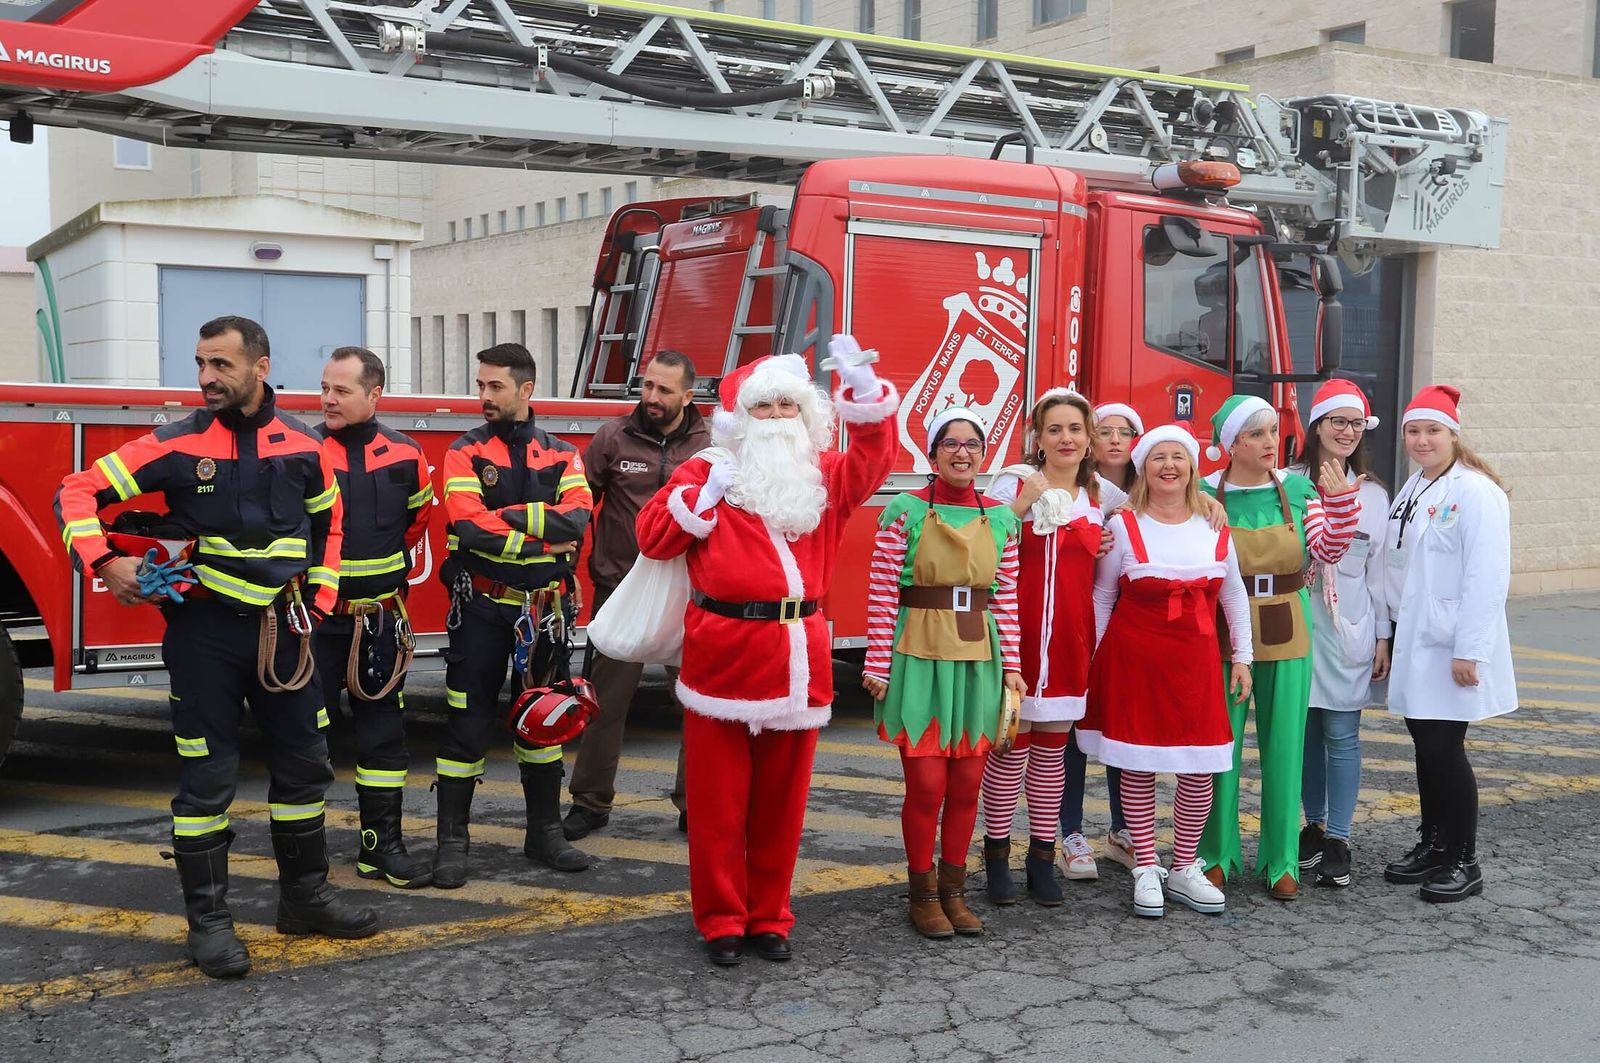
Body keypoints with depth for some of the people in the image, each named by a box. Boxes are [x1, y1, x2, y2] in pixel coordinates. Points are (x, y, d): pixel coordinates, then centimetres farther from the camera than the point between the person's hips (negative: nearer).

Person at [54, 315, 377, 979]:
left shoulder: (301, 446, 2)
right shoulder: (176, 445, -7)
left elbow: (330, 522, 17)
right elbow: (79, 494, -5)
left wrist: (319, 598, 10)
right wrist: (106, 564, -18)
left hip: (282, 628, 4)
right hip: (205, 632, -3)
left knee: (303, 764, 11)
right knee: (207, 778, 1)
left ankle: (305, 897, 26)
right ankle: (208, 920, 11)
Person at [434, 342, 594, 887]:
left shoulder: (562, 454, 4)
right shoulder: (466, 451, -3)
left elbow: (577, 516, -13)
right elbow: (470, 527, -18)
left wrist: (508, 517, -20)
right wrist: (543, 541, -17)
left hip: (542, 610, 3)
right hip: (481, 607, -3)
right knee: (469, 723, 0)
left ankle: (545, 832, 24)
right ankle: (452, 839, 9)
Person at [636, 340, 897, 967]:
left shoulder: (821, 476, 12)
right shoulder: (707, 471, 4)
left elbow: (872, 464, -6)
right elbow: (653, 536, -2)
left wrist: (864, 390, -17)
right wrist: (704, 496, -13)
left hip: (799, 658, 3)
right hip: (722, 654, -3)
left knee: (781, 798, 10)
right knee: (718, 801, 3)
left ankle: (769, 917, 22)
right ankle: (720, 921, 15)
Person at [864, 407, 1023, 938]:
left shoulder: (1001, 518, 6)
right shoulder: (905, 512, -5)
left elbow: (1006, 600, 9)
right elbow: (881, 595, -6)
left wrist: (1010, 667, 6)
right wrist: (877, 665, -9)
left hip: (978, 661, 4)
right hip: (919, 659, -4)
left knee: (967, 784, 8)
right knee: (926, 784, -2)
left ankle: (953, 890, 23)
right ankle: (923, 894, 15)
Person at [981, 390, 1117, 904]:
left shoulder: (1101, 496, 9)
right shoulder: (1013, 483, -1)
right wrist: (1022, 505, -15)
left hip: (1070, 637, 3)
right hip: (1017, 631, -3)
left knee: (1052, 746, 10)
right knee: (1010, 746, 1)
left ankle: (1042, 854, 19)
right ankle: (996, 852, 13)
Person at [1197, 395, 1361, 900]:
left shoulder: (1298, 490, 3)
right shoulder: (1207, 495, -4)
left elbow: (1327, 551, -4)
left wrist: (1342, 499, -14)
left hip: (1287, 636, 2)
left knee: (1285, 747, 6)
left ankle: (1281, 860, 17)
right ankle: (1217, 854, 19)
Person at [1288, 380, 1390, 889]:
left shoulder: (1374, 495, 6)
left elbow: (1379, 569, 6)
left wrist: (1382, 637, 4)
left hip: (1349, 627, 0)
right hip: (1297, 622, 0)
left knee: (1341, 734, 0)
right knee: (1304, 731, 9)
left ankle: (1338, 841, 6)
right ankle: (1314, 826, 23)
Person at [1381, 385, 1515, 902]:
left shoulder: (1475, 493, -13)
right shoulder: (1412, 491, 13)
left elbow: (1487, 578, -18)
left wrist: (1470, 650, -20)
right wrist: (1390, 635, 12)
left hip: (1451, 646, -7)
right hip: (1413, 641, 7)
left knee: (1444, 749, -4)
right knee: (1425, 745, 13)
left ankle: (1463, 862, 8)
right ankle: (1431, 846, 24)